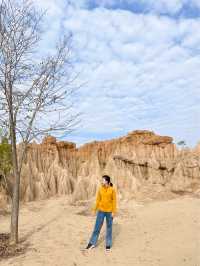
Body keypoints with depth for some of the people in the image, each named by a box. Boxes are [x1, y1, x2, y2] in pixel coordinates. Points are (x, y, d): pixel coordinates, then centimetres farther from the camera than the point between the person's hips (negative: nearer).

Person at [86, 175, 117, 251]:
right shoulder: (100, 189, -2)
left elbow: (114, 201, -7)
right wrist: (95, 209, 3)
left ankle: (108, 244, 25)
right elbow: (98, 199, 3)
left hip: (109, 211, -2)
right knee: (97, 227, 7)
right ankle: (92, 243, 19)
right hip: (101, 210, 2)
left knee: (109, 227, 10)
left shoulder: (112, 189, -11)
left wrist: (113, 212, -10)